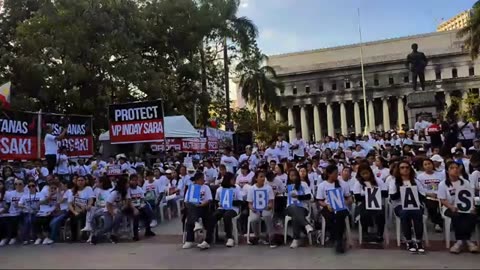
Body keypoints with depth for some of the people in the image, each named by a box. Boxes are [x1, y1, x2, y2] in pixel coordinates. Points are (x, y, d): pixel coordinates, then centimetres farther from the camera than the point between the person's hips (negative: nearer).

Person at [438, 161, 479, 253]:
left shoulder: (466, 182, 9)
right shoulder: (443, 184, 0)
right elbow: (443, 200, -5)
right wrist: (452, 207, -23)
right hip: (450, 208, -3)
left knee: (472, 216, -28)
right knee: (456, 216, -34)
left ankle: (461, 240, -18)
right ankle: (466, 239, -19)